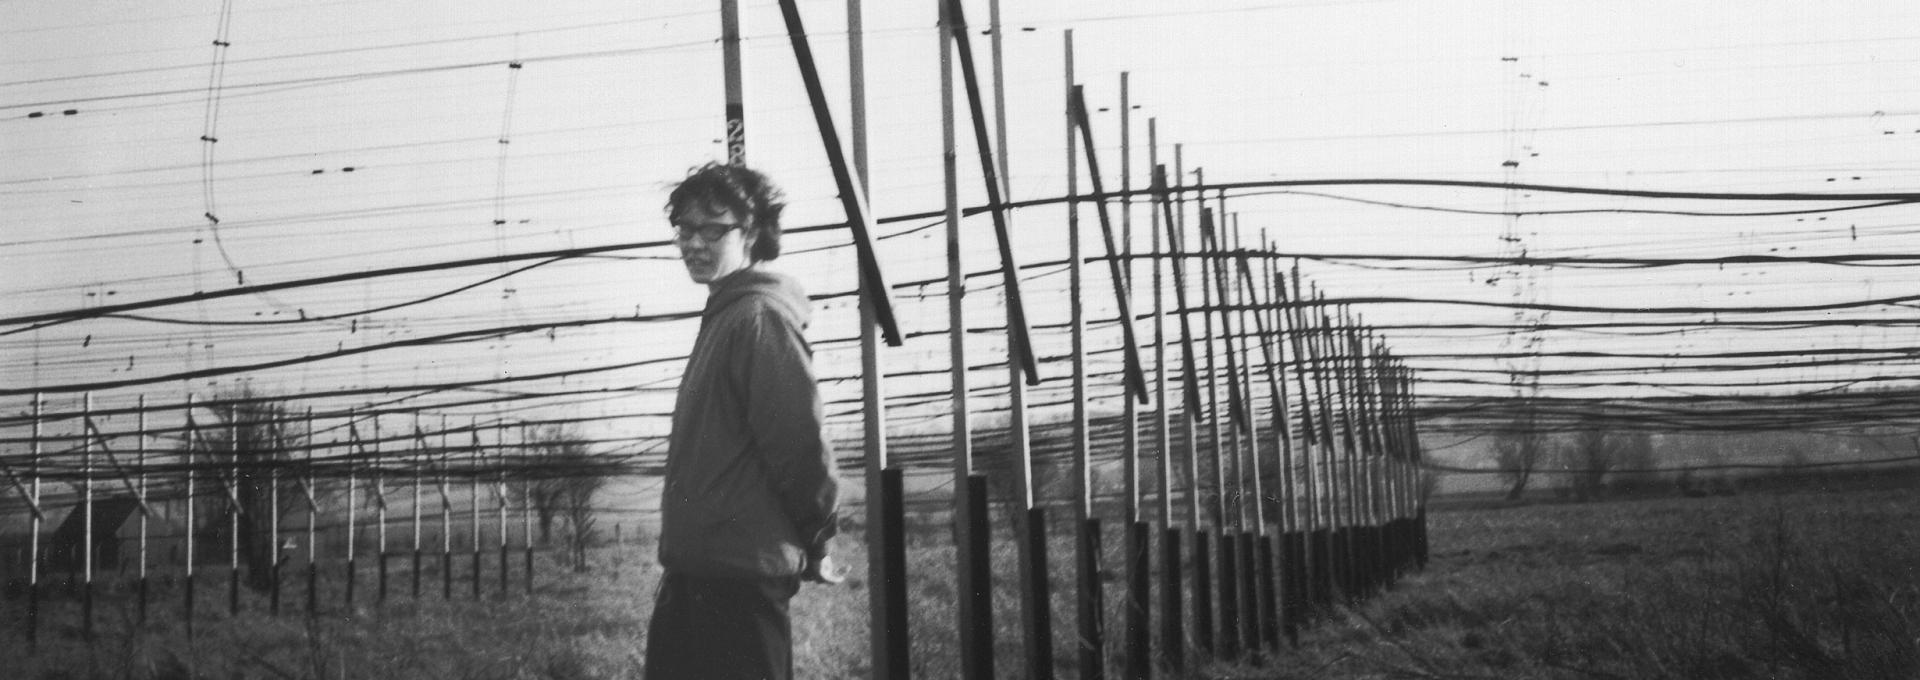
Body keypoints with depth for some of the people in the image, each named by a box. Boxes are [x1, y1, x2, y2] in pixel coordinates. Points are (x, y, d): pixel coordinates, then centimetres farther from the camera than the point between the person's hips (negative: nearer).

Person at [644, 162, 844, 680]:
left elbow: (799, 443, -18)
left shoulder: (760, 317, -12)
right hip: (695, 575, 10)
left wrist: (813, 544, -7)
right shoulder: (724, 318, 20)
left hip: (736, 579, -10)